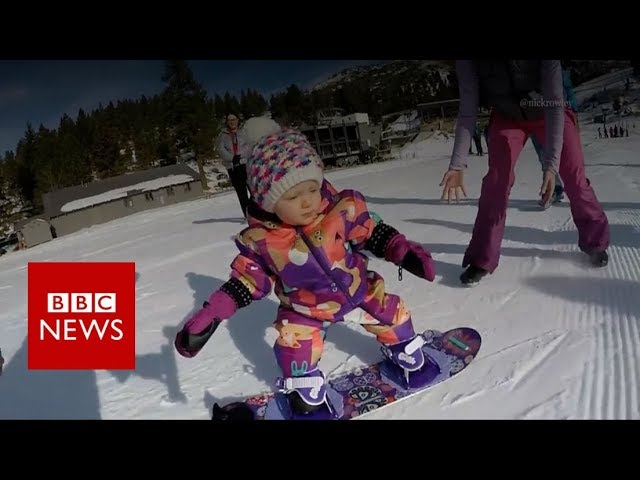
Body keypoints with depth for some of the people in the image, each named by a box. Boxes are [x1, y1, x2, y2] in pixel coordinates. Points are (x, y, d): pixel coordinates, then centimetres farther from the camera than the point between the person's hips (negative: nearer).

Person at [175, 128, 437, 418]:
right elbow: (245, 281, -14)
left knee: (392, 315, 11)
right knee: (295, 349, -10)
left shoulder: (344, 209, -26)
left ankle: (408, 358, 45)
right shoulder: (260, 240, -24)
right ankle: (308, 396, 24)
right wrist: (209, 316, -21)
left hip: (360, 291, 1)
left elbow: (375, 233, -11)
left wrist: (405, 253, -24)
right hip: (304, 309, -1)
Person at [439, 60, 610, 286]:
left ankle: (595, 241, 22)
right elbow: (467, 112, -26)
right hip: (507, 116, 1)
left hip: (549, 113, -1)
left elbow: (554, 106, -36)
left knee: (574, 176, -3)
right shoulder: (469, 62, -32)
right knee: (497, 179, -15)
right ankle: (482, 259, -6)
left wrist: (551, 165, -43)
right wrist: (457, 164, -34)